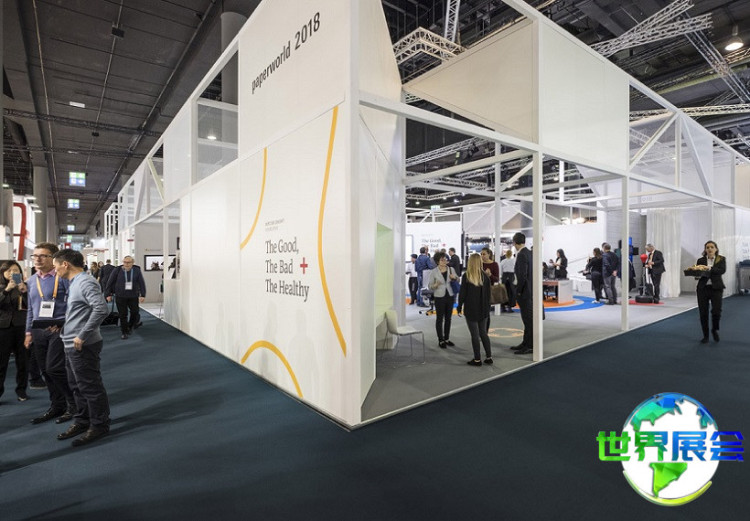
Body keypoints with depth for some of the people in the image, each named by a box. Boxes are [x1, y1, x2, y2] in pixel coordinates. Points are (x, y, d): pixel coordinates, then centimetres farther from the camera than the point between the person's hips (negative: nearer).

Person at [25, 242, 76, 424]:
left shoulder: (62, 277, -9)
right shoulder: (31, 280, 13)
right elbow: (30, 309, 20)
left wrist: (61, 324, -20)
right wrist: (29, 331, 15)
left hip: (58, 330, -7)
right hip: (38, 331, 7)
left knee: (54, 369, -7)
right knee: (46, 372, 12)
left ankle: (73, 405, 10)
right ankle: (57, 406, 24)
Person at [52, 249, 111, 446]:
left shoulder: (86, 283, -18)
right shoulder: (74, 283, 14)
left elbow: (101, 310, -30)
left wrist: (82, 336, -26)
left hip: (83, 346, -10)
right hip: (72, 345, 10)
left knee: (90, 386, 1)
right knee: (77, 386, 20)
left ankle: (99, 425, 14)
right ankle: (82, 421, 34)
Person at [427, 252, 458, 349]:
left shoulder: (451, 269, 3)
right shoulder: (434, 272, -7)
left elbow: (457, 281, 16)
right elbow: (429, 285, -5)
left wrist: (454, 278, -7)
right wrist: (435, 285, -26)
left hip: (450, 296, 4)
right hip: (439, 297, -4)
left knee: (448, 318, 12)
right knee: (440, 319, 3)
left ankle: (447, 339, 25)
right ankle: (440, 340, 12)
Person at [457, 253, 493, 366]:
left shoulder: (466, 276, -12)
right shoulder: (485, 276, 0)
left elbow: (462, 293, -10)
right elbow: (488, 294, 5)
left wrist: (459, 308, 0)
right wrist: (487, 308, 15)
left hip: (471, 310, -4)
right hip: (483, 310, 4)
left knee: (475, 335, 3)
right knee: (483, 333, 15)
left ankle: (477, 359, 9)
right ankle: (489, 357, 18)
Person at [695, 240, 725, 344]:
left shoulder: (721, 259, 5)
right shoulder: (700, 260, 8)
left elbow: (722, 270, -12)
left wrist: (710, 269, -27)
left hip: (716, 288, -1)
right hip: (703, 288, 1)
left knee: (716, 311, -9)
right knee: (703, 312, 2)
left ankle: (715, 330, 21)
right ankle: (705, 335, 15)